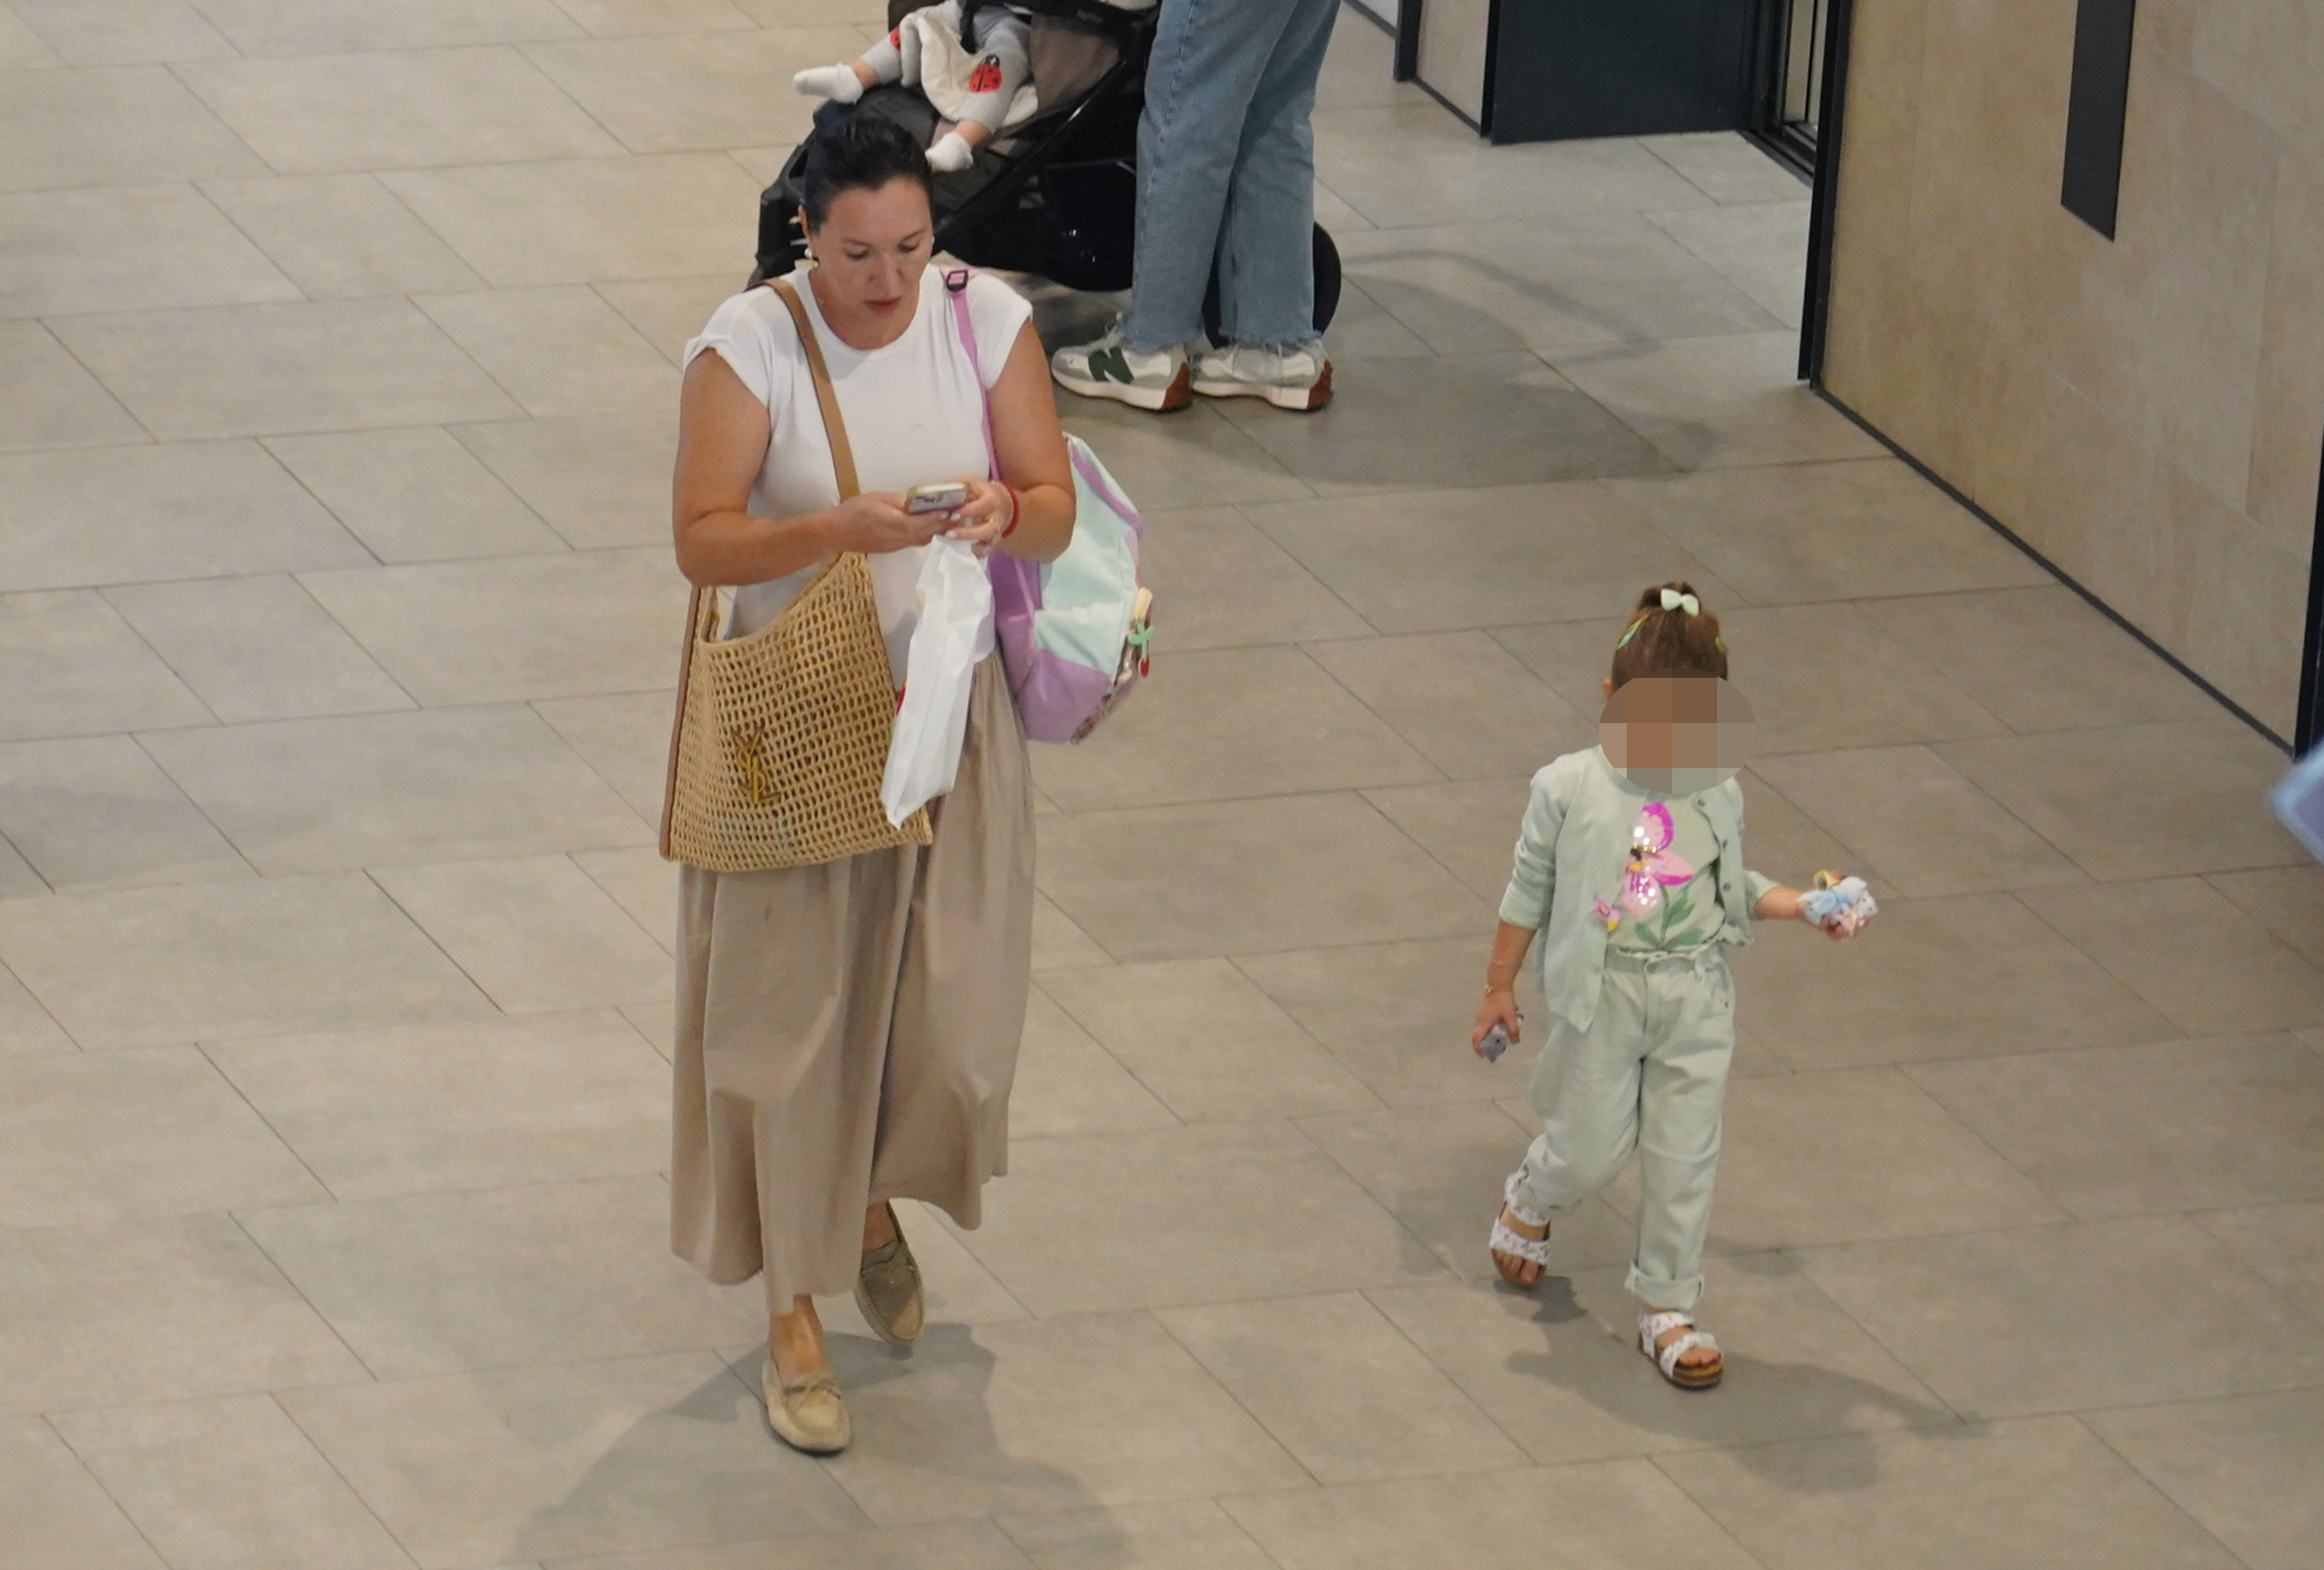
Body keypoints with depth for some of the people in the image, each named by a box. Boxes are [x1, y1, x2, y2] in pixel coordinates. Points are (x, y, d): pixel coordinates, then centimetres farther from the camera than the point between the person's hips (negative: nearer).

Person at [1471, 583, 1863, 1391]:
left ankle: (1668, 1310, 19)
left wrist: (1806, 906, -5)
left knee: (1684, 1159, 5)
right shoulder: (1569, 789, -11)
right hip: (1602, 994, -2)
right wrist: (1498, 988, 4)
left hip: (1696, 997, 2)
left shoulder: (1716, 793, -3)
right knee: (1590, 1150, 8)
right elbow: (1529, 893, -1)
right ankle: (1530, 1202, 44)